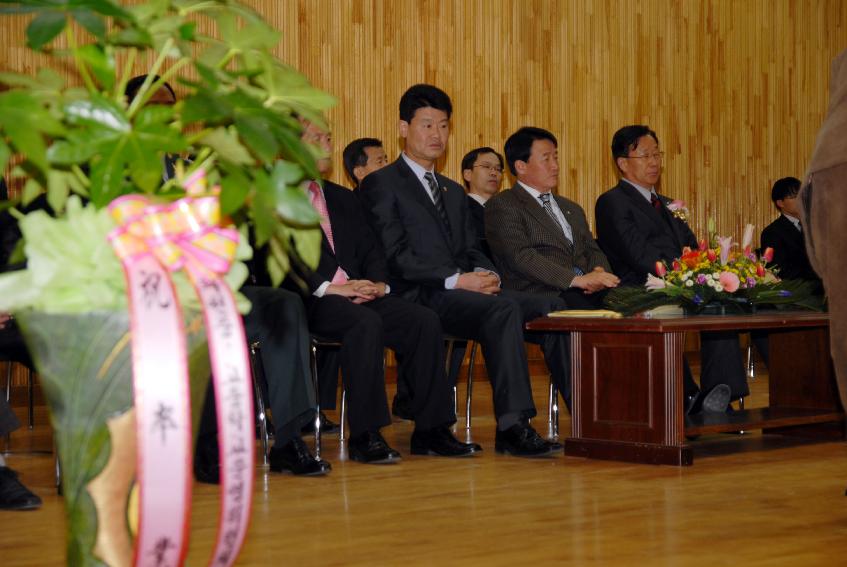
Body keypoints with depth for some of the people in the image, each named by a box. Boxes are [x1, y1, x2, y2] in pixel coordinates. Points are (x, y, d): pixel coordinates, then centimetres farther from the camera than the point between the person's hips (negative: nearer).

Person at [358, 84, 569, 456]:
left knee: (549, 308, -15)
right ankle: (512, 426, -38)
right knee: (503, 309, -33)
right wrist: (455, 280, -18)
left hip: (464, 290, 7)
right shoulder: (381, 184, 2)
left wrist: (485, 273, -4)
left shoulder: (454, 192, 27)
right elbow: (396, 256, -9)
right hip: (419, 297, -7)